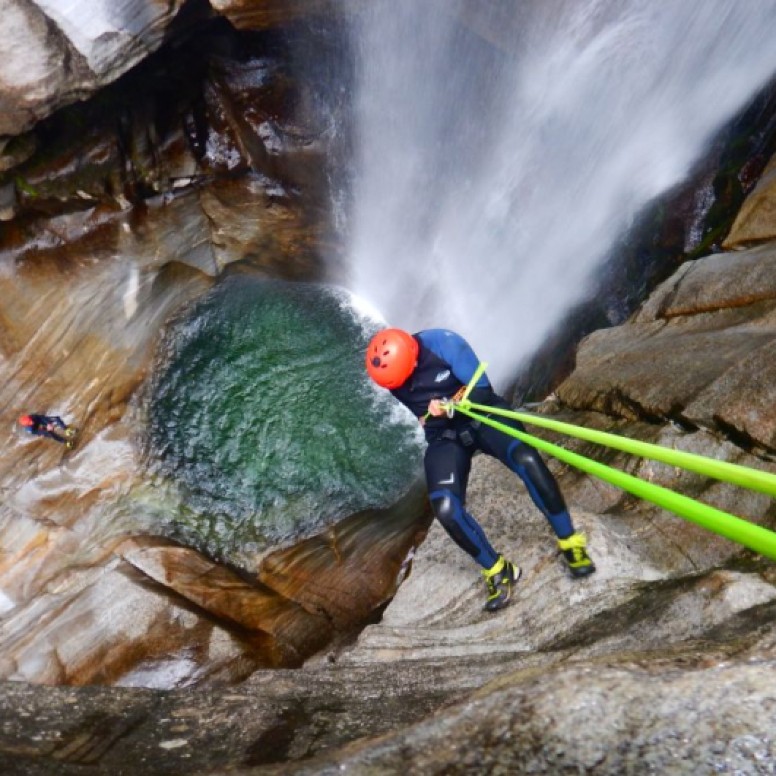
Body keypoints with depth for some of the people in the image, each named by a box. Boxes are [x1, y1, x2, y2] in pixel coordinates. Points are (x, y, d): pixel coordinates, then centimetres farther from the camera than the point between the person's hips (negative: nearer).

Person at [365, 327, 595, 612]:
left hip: (483, 415, -2)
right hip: (444, 436, 2)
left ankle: (570, 543, -9)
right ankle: (496, 571, 2)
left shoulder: (444, 343, -22)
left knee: (527, 459, -31)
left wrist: (447, 407, -30)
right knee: (445, 508, -22)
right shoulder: (388, 371, -9)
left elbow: (481, 390, -19)